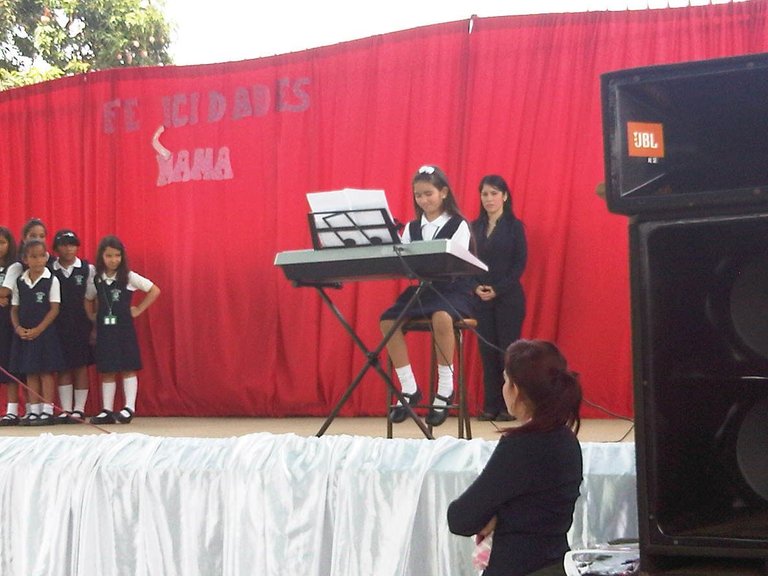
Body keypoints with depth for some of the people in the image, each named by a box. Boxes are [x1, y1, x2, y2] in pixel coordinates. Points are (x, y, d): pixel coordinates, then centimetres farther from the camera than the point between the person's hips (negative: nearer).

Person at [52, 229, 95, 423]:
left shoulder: (88, 269, 1)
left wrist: (94, 326, -3)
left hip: (81, 325, -1)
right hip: (58, 325, 1)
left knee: (81, 366, 3)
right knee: (63, 367, 4)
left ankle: (79, 409, 8)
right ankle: (65, 410, 8)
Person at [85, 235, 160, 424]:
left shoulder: (128, 277, -5)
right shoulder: (96, 279, 3)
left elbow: (154, 291, -3)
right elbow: (88, 300, 20)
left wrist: (138, 310, -4)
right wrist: (93, 317, 5)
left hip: (124, 328, -3)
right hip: (104, 329, 3)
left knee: (128, 368, -3)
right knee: (106, 371, 5)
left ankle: (129, 407, -3)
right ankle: (107, 411, 9)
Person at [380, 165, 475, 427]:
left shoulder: (458, 225, 0)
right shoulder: (411, 228, 14)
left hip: (453, 290, -5)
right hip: (421, 289, 5)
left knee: (441, 317, -38)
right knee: (388, 319, -22)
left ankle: (445, 390, -23)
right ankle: (409, 389, -12)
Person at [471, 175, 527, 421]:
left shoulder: (514, 226, 0)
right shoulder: (475, 227, 10)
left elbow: (520, 263, -5)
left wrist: (498, 289, -14)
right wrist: (476, 286, -9)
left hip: (508, 297, -3)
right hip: (481, 297, 3)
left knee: (508, 349, -3)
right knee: (487, 349, 2)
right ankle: (491, 405, 6)